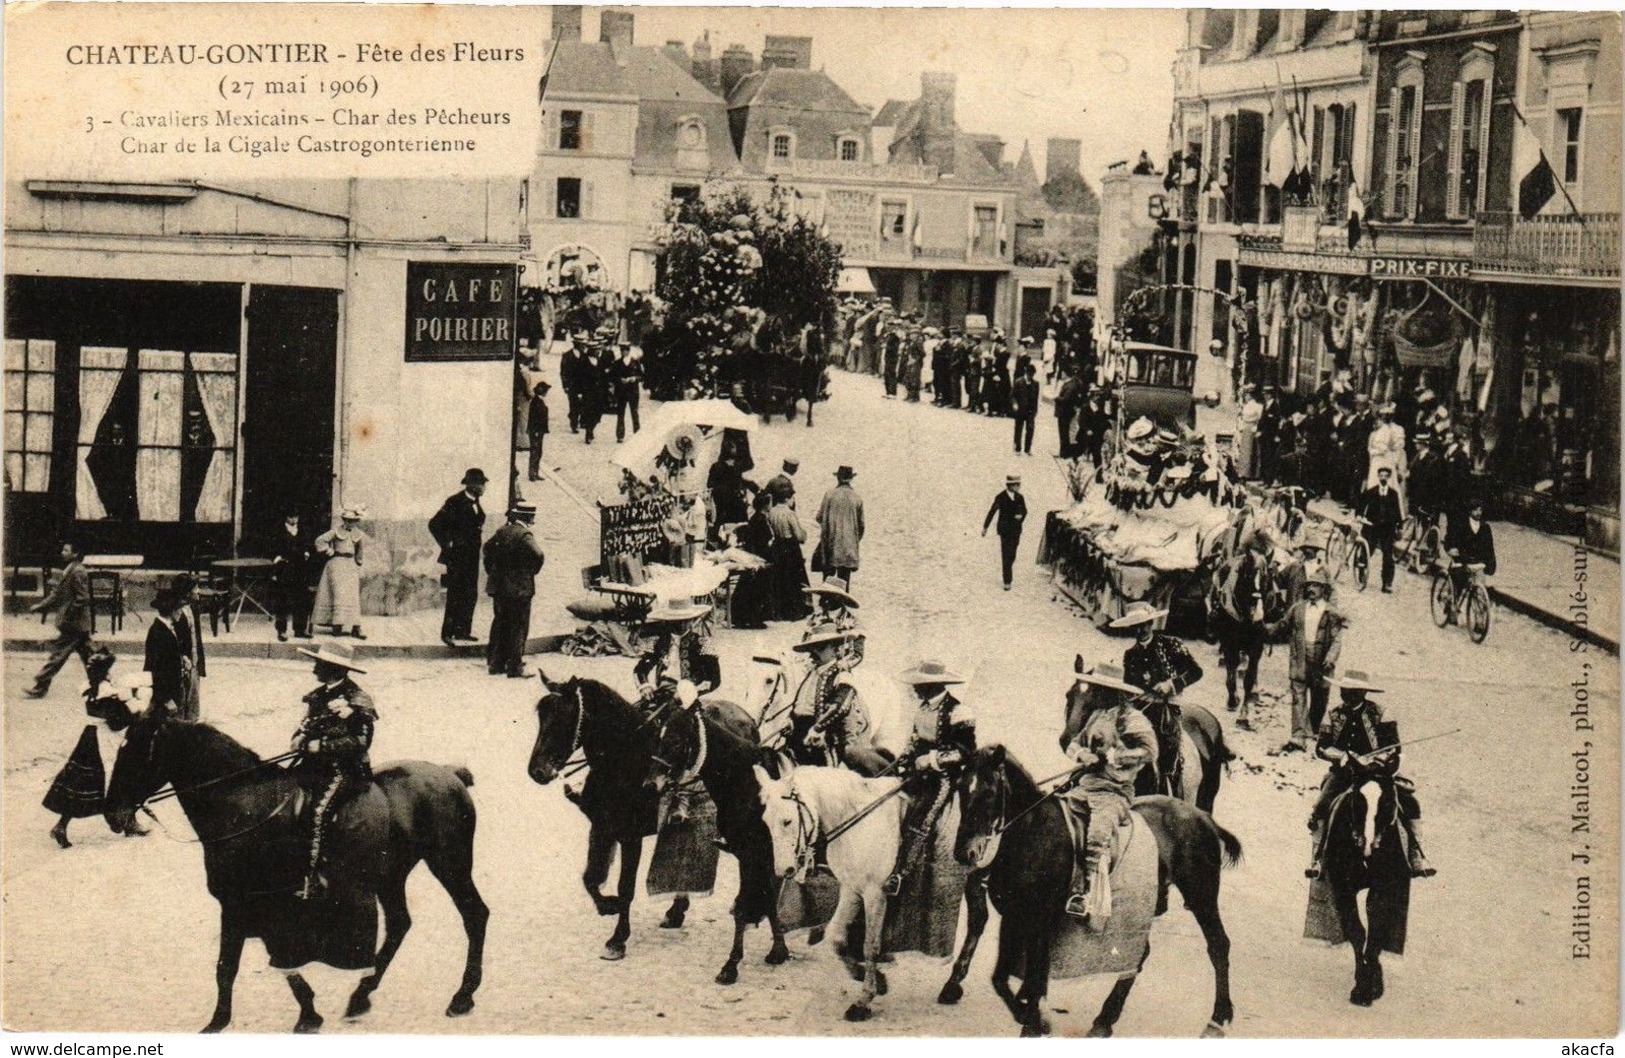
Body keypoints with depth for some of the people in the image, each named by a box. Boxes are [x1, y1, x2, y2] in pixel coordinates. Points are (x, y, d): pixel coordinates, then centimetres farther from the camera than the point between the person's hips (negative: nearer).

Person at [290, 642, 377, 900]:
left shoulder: (358, 701, -8)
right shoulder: (318, 696, 14)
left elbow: (360, 742, -15)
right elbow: (305, 726, 22)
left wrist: (321, 746, -19)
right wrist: (300, 740, -1)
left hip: (344, 770, -8)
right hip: (315, 765, 8)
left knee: (318, 810, -24)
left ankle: (313, 879, -23)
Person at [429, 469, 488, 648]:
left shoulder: (475, 502, 10)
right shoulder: (455, 502, -14)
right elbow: (434, 524, -16)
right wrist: (446, 544, -12)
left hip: (472, 557, 8)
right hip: (457, 557, -8)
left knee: (470, 594, 9)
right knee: (455, 595, -6)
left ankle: (463, 630, 17)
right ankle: (447, 633, -1)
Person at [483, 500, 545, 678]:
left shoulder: (502, 531, 6)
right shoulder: (524, 535, -16)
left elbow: (488, 548, 19)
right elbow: (538, 555, -28)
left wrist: (492, 572, 22)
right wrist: (532, 571, -10)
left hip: (499, 588, 7)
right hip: (519, 589, -7)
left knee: (500, 625, 16)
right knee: (518, 628, 0)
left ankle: (496, 663, 21)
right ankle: (515, 668, 2)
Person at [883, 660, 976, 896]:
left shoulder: (957, 713, -12)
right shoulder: (922, 707, 11)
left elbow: (964, 752, -15)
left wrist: (930, 760, -18)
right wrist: (905, 761, 7)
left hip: (943, 777, -8)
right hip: (920, 772, 8)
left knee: (919, 822, -21)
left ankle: (899, 875, -24)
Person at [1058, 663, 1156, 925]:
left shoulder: (1130, 718, -4)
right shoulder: (1093, 714, 18)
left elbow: (1149, 751, -10)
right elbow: (1074, 743, 21)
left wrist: (1116, 757, -16)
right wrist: (1080, 753, -3)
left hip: (1113, 790, -8)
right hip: (1083, 785, 8)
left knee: (1097, 834, -30)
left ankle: (1092, 899, -33)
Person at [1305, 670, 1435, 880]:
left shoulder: (1377, 713, -4)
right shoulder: (1334, 716, 2)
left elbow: (1393, 746, -8)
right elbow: (1321, 748, -1)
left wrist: (1374, 761, -24)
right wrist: (1345, 757, -18)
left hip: (1377, 770, -1)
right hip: (1343, 772, 1)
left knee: (1410, 804, -17)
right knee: (1320, 809, -21)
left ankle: (1416, 857, -8)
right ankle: (1317, 860, -12)